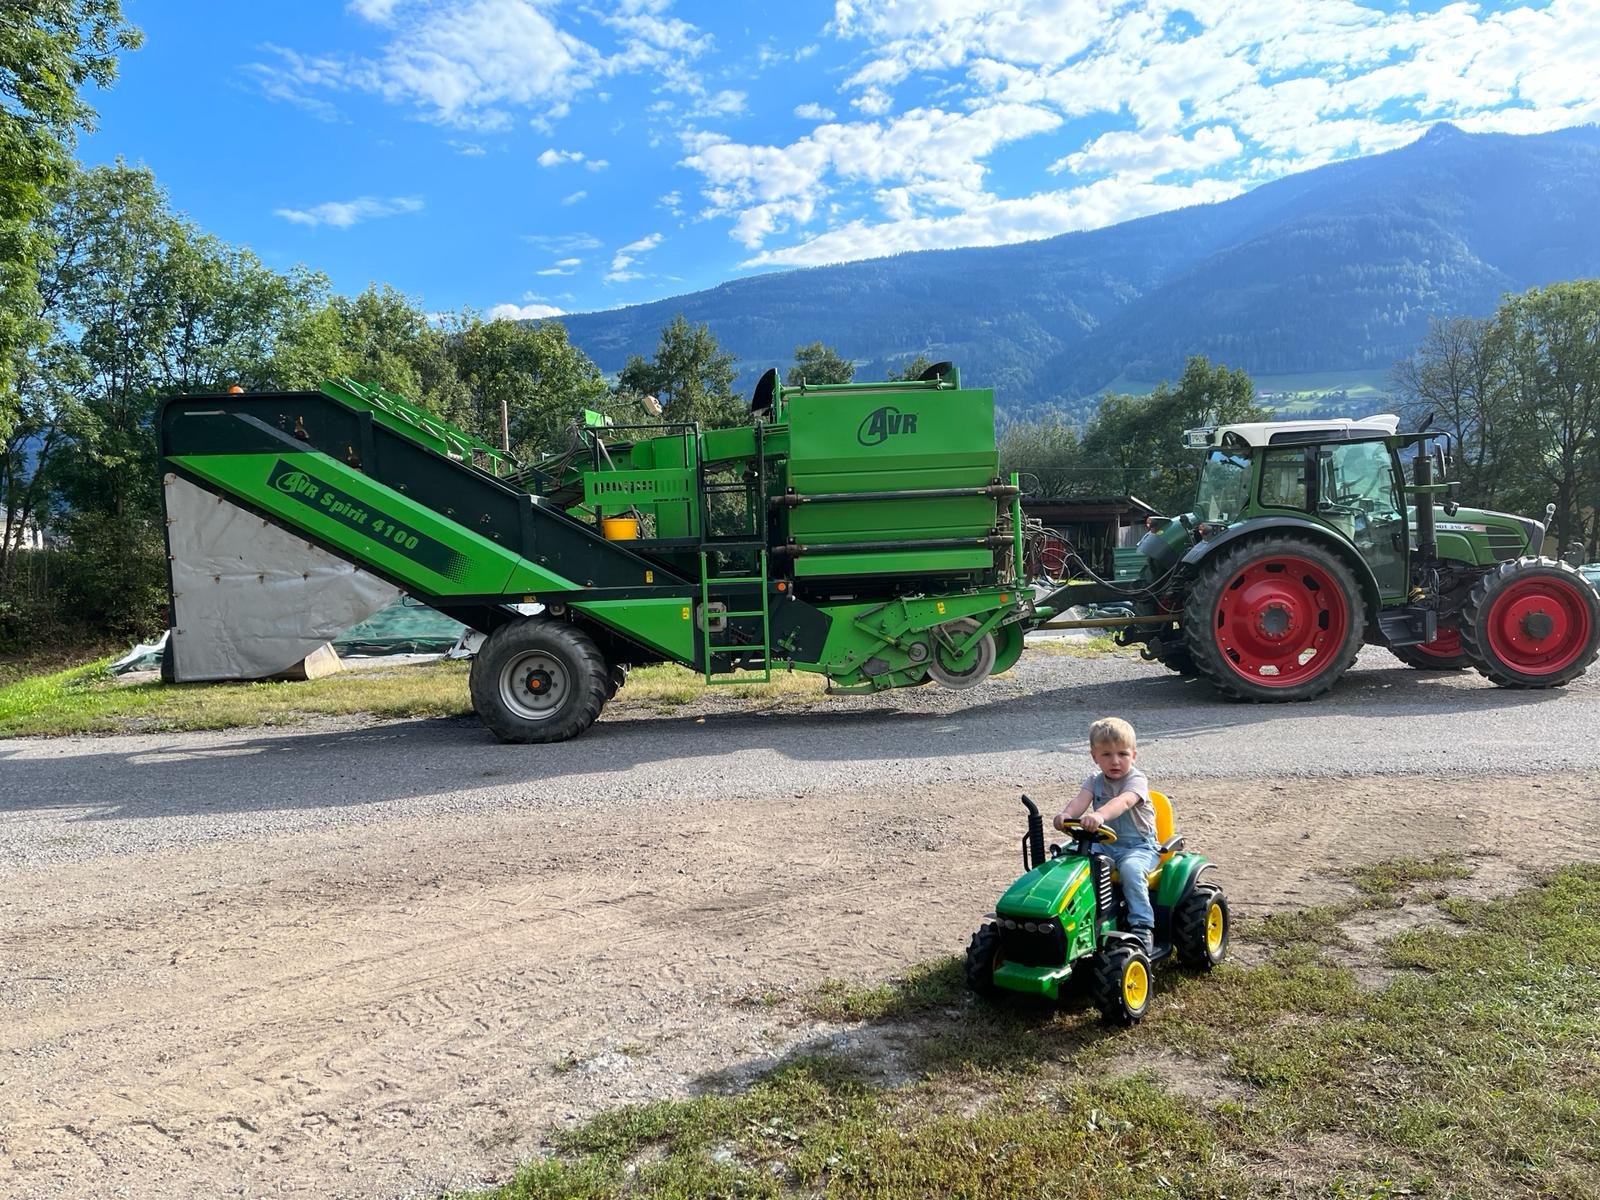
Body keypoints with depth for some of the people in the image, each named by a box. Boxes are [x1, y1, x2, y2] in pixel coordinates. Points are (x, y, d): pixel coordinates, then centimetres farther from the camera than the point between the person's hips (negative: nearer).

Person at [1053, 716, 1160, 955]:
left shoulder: (1136, 780, -12)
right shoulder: (1095, 781, 6)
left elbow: (1124, 801, -35)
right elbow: (1082, 798, -15)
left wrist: (1099, 814, -56)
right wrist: (1067, 814, -40)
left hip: (1139, 845, -5)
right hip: (1103, 843, 5)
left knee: (1130, 868, -35)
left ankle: (1142, 926, -27)